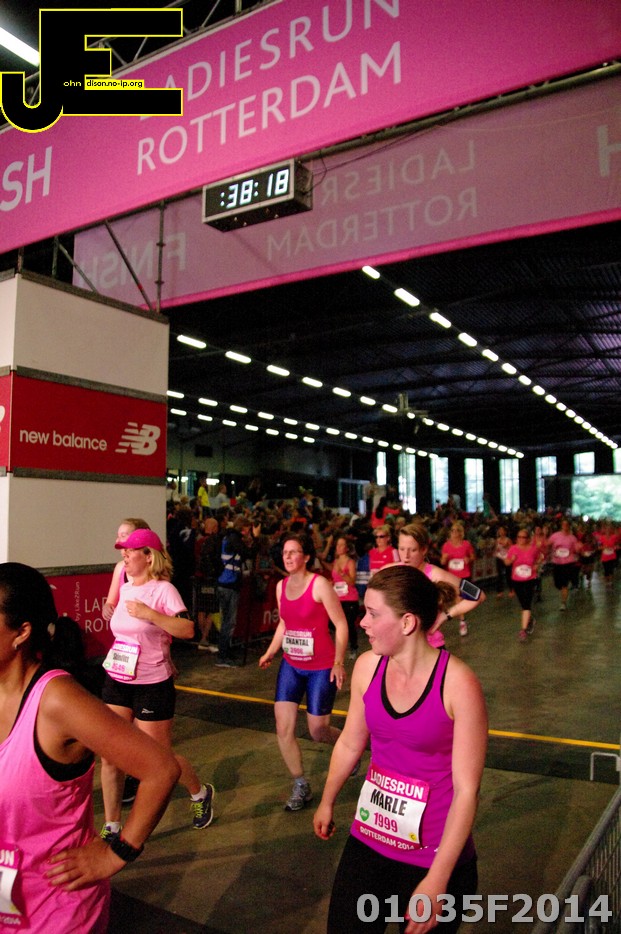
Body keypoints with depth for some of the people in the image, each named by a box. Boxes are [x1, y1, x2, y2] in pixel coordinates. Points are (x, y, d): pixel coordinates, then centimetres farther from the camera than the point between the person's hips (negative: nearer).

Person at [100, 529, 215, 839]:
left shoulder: (163, 590, -15)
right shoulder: (125, 589, 6)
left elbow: (188, 629, -27)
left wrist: (150, 614, -33)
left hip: (152, 685, -6)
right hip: (116, 681, 6)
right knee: (109, 756, 5)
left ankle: (200, 793, 33)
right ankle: (111, 827, 22)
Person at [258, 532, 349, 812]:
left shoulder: (319, 584, -17)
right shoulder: (281, 586, 2)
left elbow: (341, 624, -14)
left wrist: (339, 662, -21)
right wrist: (270, 652, 5)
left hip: (321, 668, -5)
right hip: (291, 665, 6)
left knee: (318, 732, 4)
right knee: (283, 729, 0)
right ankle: (301, 787, 20)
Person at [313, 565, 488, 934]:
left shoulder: (458, 684, -23)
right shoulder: (368, 666, -8)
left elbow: (467, 790, -18)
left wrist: (437, 881, -16)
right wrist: (327, 802, 19)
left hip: (435, 857, -4)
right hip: (368, 842, 4)